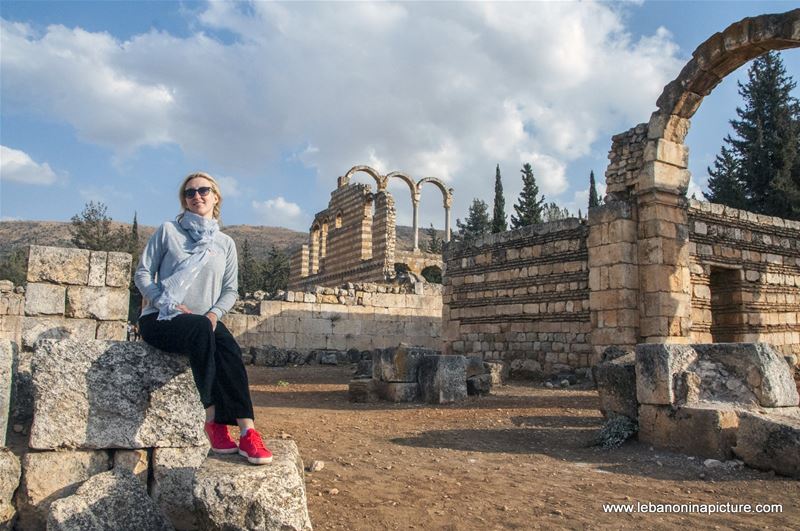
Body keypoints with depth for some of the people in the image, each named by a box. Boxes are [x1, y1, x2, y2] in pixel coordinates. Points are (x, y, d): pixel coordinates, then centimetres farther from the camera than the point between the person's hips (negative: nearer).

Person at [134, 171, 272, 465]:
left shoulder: (225, 243, 14)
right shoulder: (168, 231, 7)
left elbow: (230, 289, 11)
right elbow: (142, 274, 3)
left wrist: (215, 313, -10)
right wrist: (168, 304, -14)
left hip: (205, 321, 2)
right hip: (162, 319, -2)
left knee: (229, 349, -33)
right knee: (201, 329, -38)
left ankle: (246, 431, -41)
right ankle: (213, 418, -36)